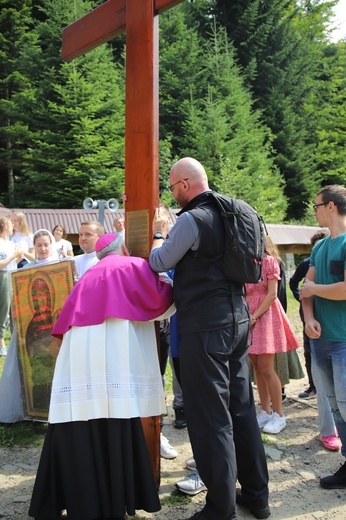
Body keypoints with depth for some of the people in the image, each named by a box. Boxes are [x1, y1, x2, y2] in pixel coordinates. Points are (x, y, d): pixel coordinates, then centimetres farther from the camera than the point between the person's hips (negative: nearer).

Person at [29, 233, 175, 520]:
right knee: (115, 427, 0)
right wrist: (167, 285, 20)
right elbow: (160, 302, 2)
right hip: (113, 350, -5)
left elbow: (68, 316, 24)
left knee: (78, 428, 6)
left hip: (78, 351, 5)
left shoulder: (89, 275, 27)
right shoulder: (134, 266, 11)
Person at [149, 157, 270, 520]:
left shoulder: (191, 220, -15)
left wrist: (159, 233, 11)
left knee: (211, 419, 0)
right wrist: (170, 233, 20)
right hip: (238, 319, 9)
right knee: (241, 409, 16)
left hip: (206, 327, -9)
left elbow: (159, 263, -5)